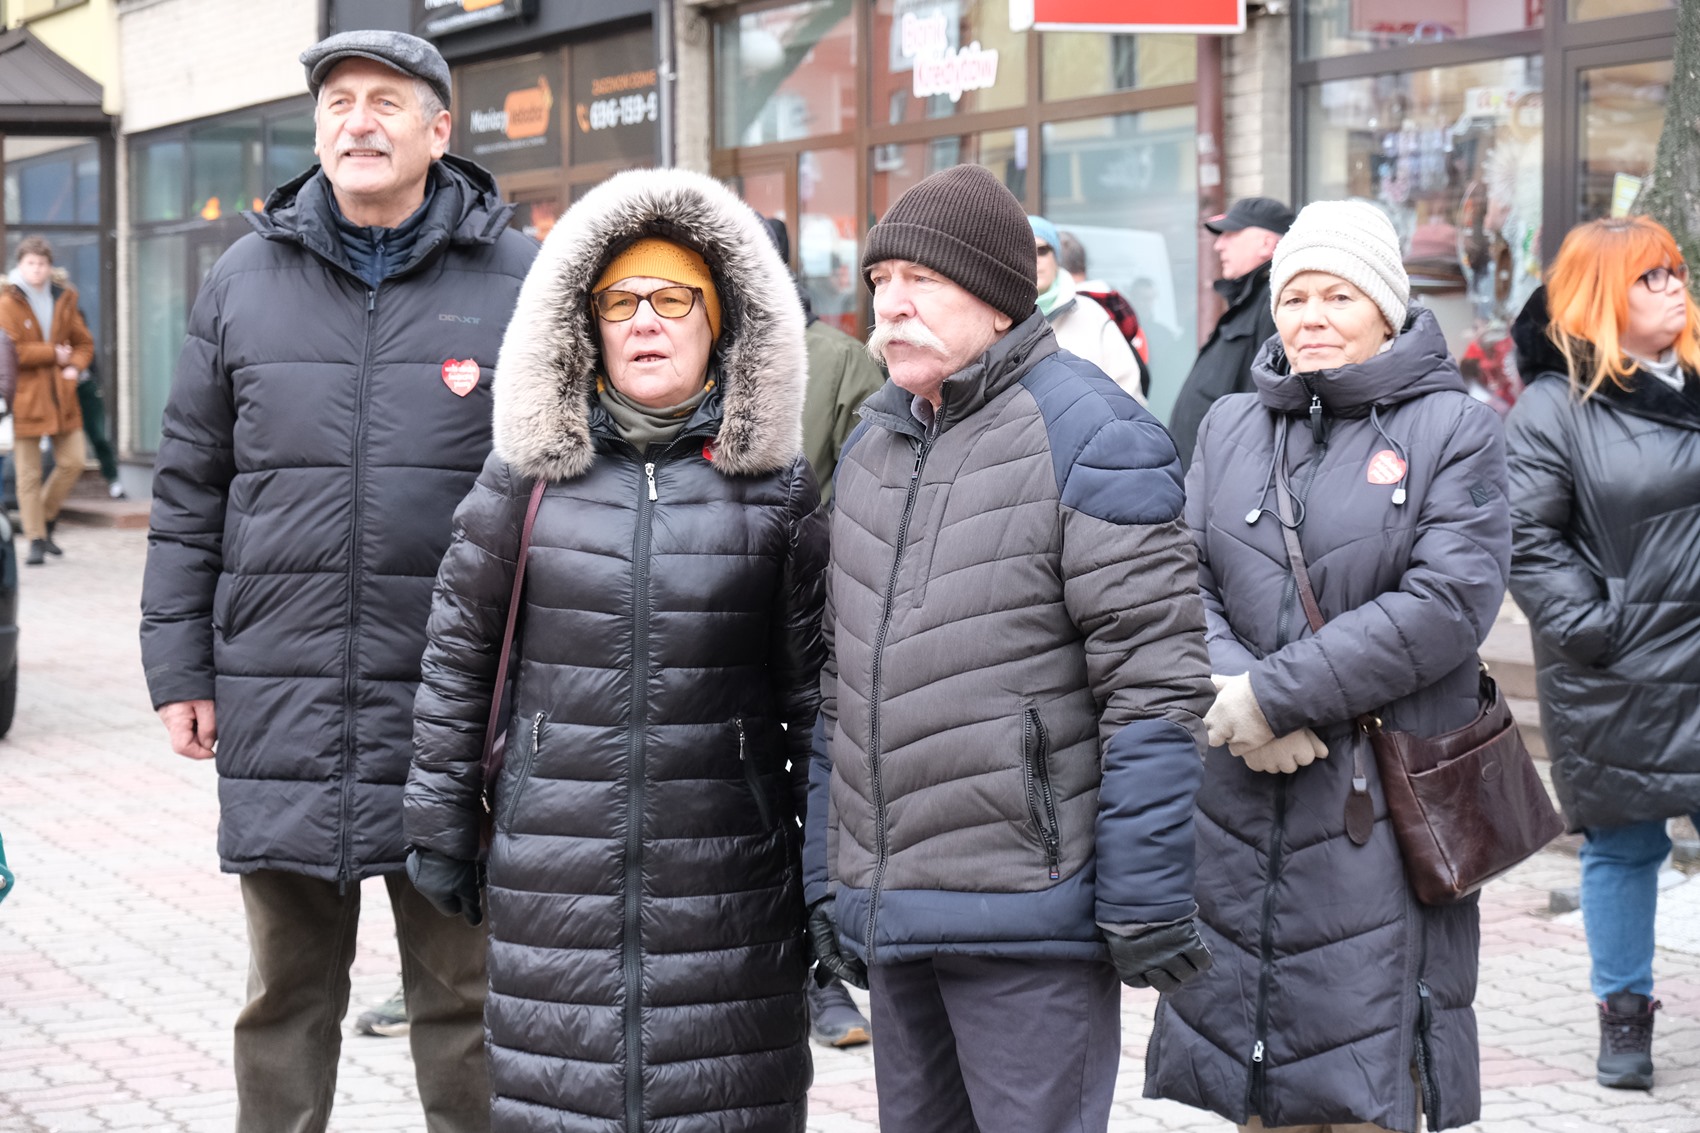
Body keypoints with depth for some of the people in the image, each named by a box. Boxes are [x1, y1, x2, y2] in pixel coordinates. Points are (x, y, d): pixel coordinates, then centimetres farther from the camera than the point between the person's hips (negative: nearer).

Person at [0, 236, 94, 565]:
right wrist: (53, 354, -13)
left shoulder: (64, 301, 10)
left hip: (60, 397, 4)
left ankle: (46, 520, 22)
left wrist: (75, 366, -4)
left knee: (72, 462, 0)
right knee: (29, 474, -1)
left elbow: (84, 343, 17)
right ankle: (36, 540, 5)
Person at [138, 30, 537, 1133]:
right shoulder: (246, 280, 9)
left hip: (453, 709, -2)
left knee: (464, 992, 6)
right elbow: (189, 492, 11)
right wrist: (179, 668, 6)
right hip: (279, 707, 2)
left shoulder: (516, 279, 2)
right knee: (287, 990, 11)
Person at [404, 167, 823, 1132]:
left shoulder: (774, 484, 1)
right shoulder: (530, 472, 2)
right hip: (557, 863, 1)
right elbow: (460, 647, 7)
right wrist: (441, 826, 7)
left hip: (727, 871, 0)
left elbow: (814, 684, 3)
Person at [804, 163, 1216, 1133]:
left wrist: (1144, 904, -17)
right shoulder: (871, 444, 15)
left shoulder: (1087, 433, -10)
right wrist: (828, 880, 18)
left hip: (1028, 914, -8)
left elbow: (1156, 685, -15)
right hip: (892, 910, 8)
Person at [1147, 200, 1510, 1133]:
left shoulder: (1453, 428, 1)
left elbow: (1447, 602, -12)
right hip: (1237, 810, 4)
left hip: (1380, 817, -4)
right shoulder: (1229, 427, 14)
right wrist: (1229, 693, -15)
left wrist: (1270, 695, -14)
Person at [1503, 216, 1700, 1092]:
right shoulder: (1555, 408, -7)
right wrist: (1593, 626, -14)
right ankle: (1623, 1012, 22)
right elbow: (1526, 538, -10)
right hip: (1616, 681, -3)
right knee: (1623, 847, 9)